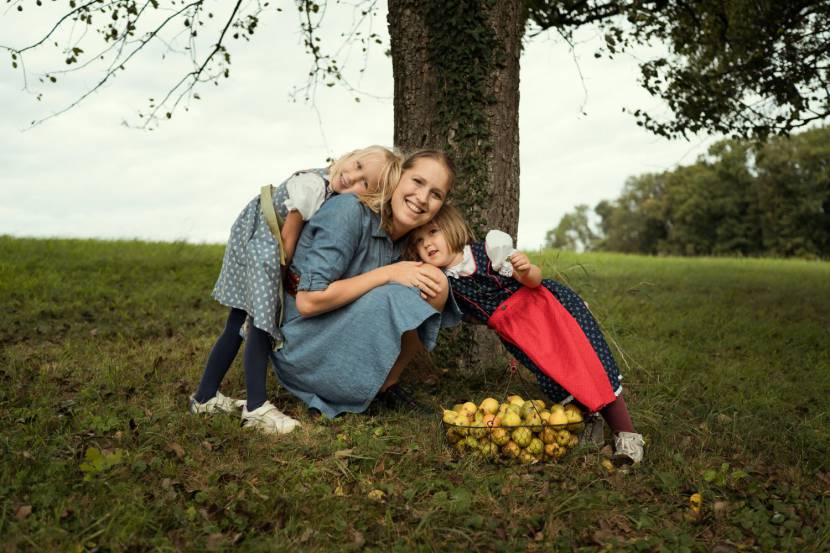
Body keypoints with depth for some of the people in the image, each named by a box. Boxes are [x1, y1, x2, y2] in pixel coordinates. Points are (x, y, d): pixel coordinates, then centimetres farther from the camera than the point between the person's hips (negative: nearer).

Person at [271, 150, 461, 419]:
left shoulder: (403, 237, 4)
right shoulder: (350, 212, -20)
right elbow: (308, 301, -26)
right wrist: (388, 274, -22)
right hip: (304, 346, -8)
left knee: (434, 283, 2)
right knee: (409, 295, -22)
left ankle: (385, 383, 4)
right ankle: (386, 383, 0)